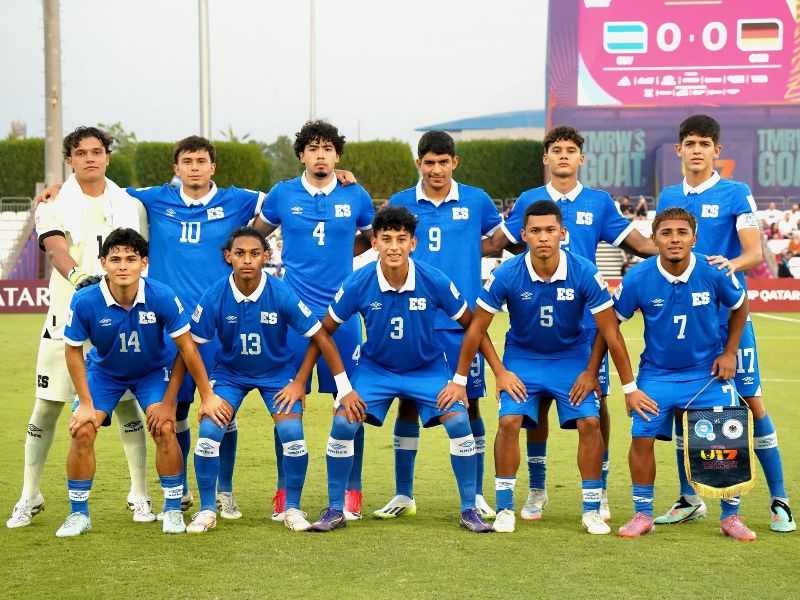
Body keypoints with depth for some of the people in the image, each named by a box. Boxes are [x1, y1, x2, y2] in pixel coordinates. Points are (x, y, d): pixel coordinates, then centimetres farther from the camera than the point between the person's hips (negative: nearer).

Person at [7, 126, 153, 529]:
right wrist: (80, 277, -37)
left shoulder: (130, 205, 9)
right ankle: (30, 497, 14)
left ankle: (139, 496, 13)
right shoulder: (54, 205, 1)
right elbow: (56, 249, -17)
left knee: (127, 406, 2)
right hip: (66, 319, -1)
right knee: (46, 408, 2)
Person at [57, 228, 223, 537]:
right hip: (104, 371, 1)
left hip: (153, 370, -1)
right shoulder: (85, 302, -29)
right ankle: (79, 514, 5)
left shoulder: (162, 297, -31)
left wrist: (207, 395, -12)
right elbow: (73, 351, -13)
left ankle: (173, 510, 0)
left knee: (165, 428, -19)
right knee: (82, 431, -13)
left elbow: (187, 347, -18)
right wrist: (86, 403, -12)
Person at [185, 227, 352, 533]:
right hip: (230, 372, 1)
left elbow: (321, 338, -14)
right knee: (209, 430, -18)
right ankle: (207, 510, 1)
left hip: (277, 372, -1)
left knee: (292, 431, -20)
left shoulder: (282, 294, -22)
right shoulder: (214, 297, -20)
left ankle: (293, 508, 2)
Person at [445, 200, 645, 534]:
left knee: (589, 423, -14)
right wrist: (459, 381, -6)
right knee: (509, 421, -18)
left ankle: (592, 510, 2)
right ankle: (505, 508, -3)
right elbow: (477, 328, -10)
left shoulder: (584, 273, -22)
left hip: (572, 357, 0)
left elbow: (611, 333, -15)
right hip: (522, 357, 0)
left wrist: (630, 387, -13)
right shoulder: (507, 275, -21)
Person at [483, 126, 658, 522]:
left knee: (595, 401, -2)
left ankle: (599, 492, 11)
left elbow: (636, 242, 9)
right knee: (536, 402, 4)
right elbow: (496, 243, 11)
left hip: (586, 321, 0)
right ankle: (536, 490, 18)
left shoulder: (599, 202, 7)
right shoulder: (528, 201, 7)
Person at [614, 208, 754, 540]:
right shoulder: (638, 279, -15)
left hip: (708, 372, 0)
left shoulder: (714, 273, -15)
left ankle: (731, 516, 16)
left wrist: (729, 353, 3)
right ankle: (643, 515, 10)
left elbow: (739, 307, 6)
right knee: (642, 437, -9)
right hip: (656, 373, 0)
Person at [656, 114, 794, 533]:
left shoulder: (736, 194, -2)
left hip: (727, 314, -4)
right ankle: (688, 500, 18)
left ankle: (779, 502, 3)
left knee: (752, 401, -4)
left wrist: (732, 265, -28)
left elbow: (755, 253, -8)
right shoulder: (669, 197, 11)